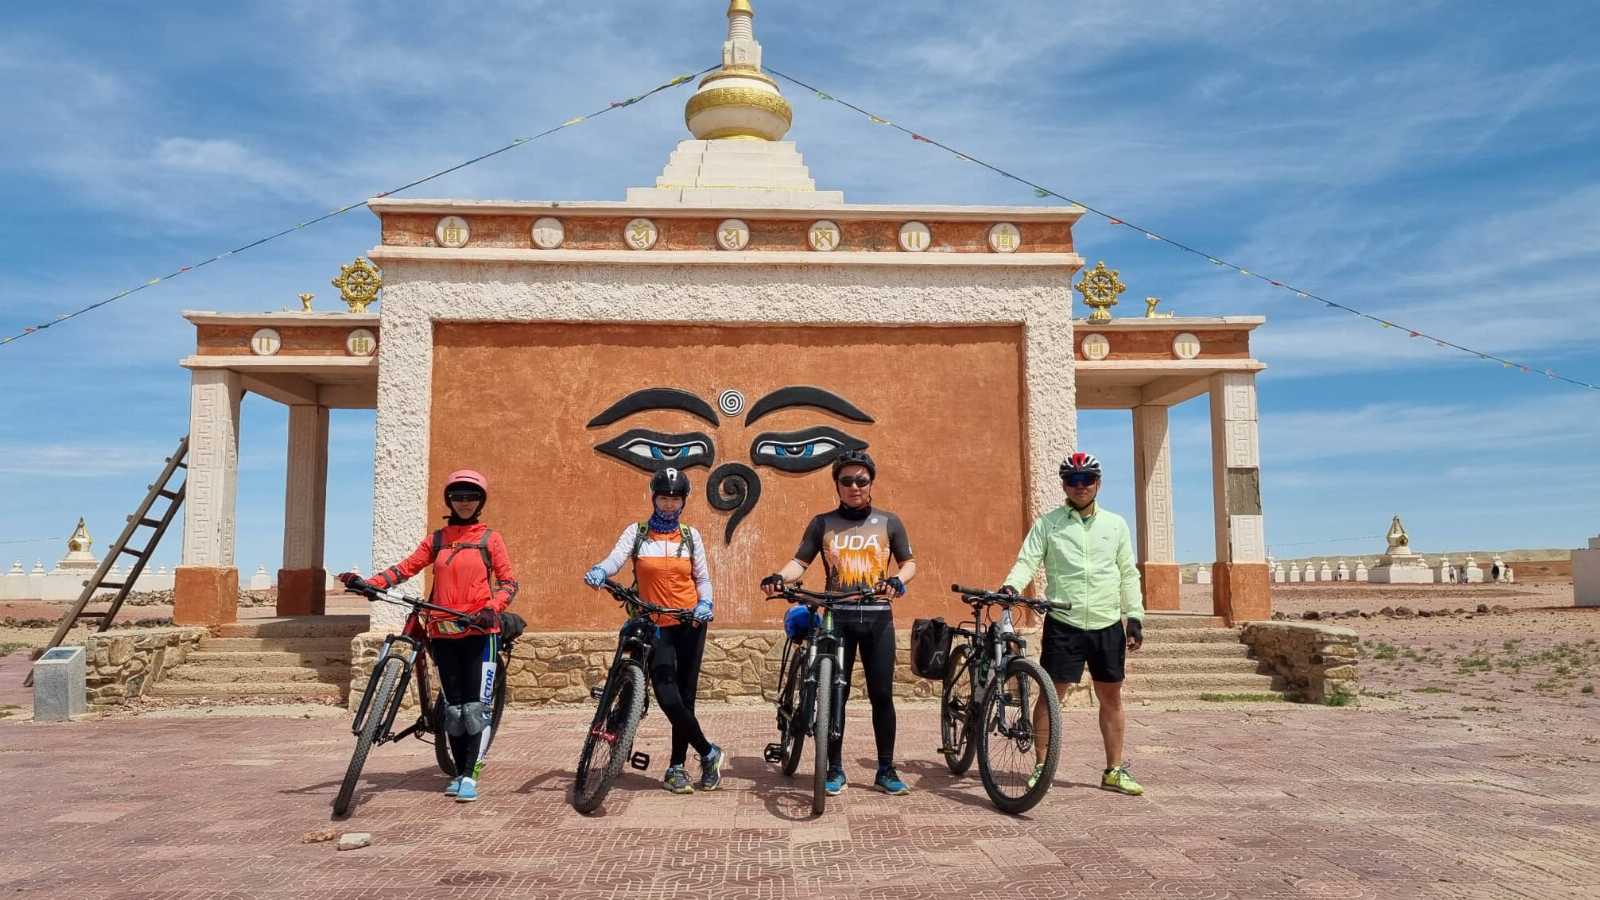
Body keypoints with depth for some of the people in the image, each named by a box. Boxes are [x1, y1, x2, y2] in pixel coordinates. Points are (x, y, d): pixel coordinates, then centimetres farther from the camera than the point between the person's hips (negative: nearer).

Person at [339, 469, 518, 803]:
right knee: (453, 707, 7)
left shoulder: (490, 538, 4)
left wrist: (492, 609, -18)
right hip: (443, 633, 3)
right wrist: (368, 582, -12)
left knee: (476, 706, -7)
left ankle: (469, 776, -3)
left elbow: (508, 581, 0)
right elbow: (407, 567, 3)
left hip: (479, 632, -3)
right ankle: (460, 772, 16)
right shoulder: (437, 539, 13)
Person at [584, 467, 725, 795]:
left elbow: (703, 578, 9)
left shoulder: (690, 535, 7)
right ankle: (710, 753, 6)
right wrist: (599, 570, -36)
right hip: (656, 626, -1)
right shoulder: (636, 532, 3)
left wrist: (705, 603, -11)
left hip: (689, 623, 1)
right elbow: (615, 559, -13)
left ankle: (677, 767, 15)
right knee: (668, 697, -11)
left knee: (685, 696, 3)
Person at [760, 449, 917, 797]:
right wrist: (779, 577, -19)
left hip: (877, 617, 0)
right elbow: (800, 562, 1)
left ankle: (886, 770, 14)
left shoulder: (888, 522, 8)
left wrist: (897, 581, -13)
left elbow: (909, 563, 9)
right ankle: (835, 769, 15)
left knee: (882, 695, 3)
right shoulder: (823, 523, 7)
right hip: (837, 617, 0)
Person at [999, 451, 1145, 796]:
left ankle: (1114, 770, 22)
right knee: (1051, 693, -1)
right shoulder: (1047, 523, 2)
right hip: (1064, 624, -3)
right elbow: (1027, 561, -7)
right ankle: (1041, 767, 10)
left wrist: (1135, 616, 5)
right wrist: (1011, 585, -26)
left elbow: (1128, 574, 12)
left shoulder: (1115, 524, 10)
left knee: (1111, 696, 9)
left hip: (1108, 625, 3)